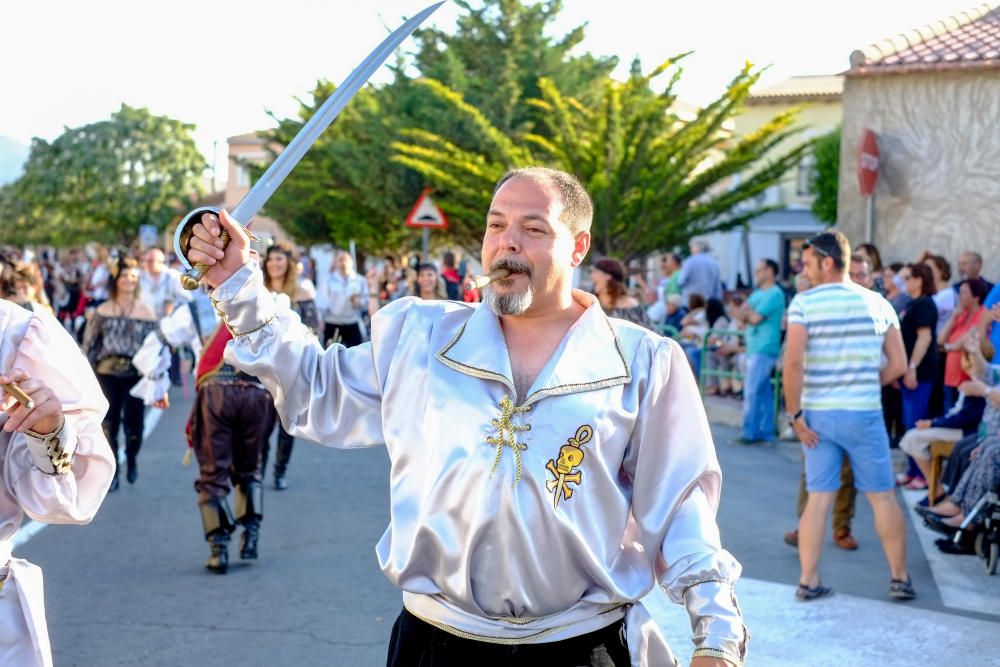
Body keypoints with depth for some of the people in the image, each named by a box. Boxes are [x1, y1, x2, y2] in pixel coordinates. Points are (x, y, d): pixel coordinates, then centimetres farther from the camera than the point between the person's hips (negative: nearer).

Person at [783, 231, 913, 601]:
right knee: (882, 496, 10)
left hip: (817, 414, 0)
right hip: (864, 414, 0)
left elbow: (793, 362, -15)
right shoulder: (878, 304, 3)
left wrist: (795, 414, -9)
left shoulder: (804, 303, -6)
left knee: (818, 497, 6)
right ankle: (900, 578, 18)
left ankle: (808, 580, 8)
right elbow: (898, 365, 3)